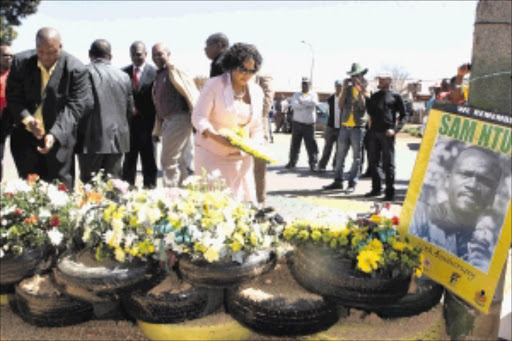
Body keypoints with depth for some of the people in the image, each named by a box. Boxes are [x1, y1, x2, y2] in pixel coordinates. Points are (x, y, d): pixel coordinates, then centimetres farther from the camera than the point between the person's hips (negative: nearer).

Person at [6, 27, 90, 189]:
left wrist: (54, 134, -29)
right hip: (27, 137, 3)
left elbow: (74, 107, -17)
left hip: (60, 139, -3)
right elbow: (13, 98, 1)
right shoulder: (21, 62, -2)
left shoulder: (76, 69, -14)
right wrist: (27, 120, -19)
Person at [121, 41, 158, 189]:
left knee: (149, 160, 3)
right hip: (129, 122, 3)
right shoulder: (124, 73, 10)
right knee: (129, 158, 10)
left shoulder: (154, 73, -2)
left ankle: (149, 187, 11)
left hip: (147, 122, -3)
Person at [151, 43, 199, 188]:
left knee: (168, 160, -7)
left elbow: (191, 94, -15)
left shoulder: (173, 71, -9)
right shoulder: (159, 75, 18)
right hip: (167, 121, 9)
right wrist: (158, 128, 20)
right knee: (178, 161, 14)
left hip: (178, 120, -9)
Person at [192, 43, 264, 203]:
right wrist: (217, 137, -28)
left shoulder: (256, 91, 9)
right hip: (211, 154, -4)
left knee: (244, 199, 0)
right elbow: (198, 117, -12)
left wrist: (255, 145, -3)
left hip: (241, 157, 5)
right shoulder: (214, 85, -7)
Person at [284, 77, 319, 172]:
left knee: (311, 144, -6)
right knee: (294, 143, 7)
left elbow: (314, 102, -16)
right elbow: (294, 104, -9)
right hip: (297, 123, 2)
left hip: (309, 124, -2)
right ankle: (292, 162, 17)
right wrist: (307, 104, -12)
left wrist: (301, 101, -11)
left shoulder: (313, 95, 8)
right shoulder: (296, 95, 12)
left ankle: (313, 163, -1)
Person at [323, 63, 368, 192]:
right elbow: (340, 105, 0)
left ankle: (352, 183, 7)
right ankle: (338, 181, 15)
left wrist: (360, 89, -16)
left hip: (358, 127, -4)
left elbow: (363, 106, -14)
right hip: (345, 126, 4)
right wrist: (345, 88, -6)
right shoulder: (347, 88, 11)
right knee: (340, 155, 7)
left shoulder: (365, 88, 0)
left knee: (356, 157, 2)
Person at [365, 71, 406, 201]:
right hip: (374, 132, 5)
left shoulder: (396, 96, 3)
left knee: (388, 164, -4)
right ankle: (376, 188, 20)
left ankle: (390, 191, 2)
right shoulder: (375, 96, 17)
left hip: (387, 133, -5)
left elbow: (403, 116, 1)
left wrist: (395, 129, -11)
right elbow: (368, 110, 21)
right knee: (373, 162, 9)